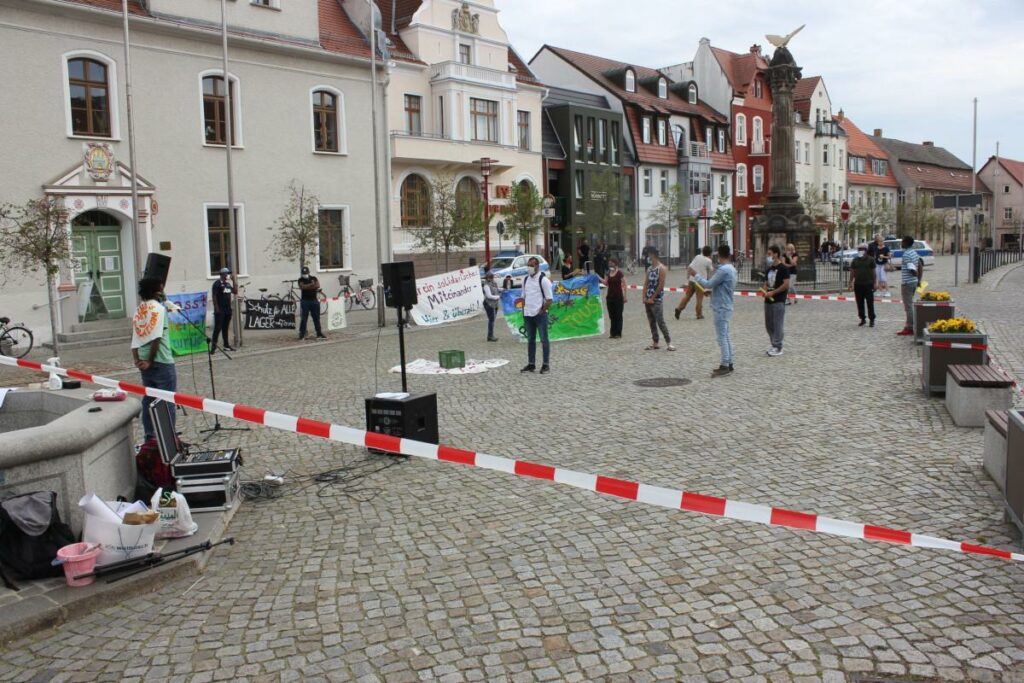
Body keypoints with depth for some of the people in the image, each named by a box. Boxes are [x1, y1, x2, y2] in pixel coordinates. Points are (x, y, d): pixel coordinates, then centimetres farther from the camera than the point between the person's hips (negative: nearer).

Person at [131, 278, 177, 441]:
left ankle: (149, 437, 20)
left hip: (144, 363, 7)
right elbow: (156, 338, -18)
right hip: (161, 362, -7)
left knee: (148, 400, 14)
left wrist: (138, 360, 0)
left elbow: (135, 340, 5)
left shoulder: (138, 310, 11)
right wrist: (151, 361, -12)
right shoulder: (159, 308, -11)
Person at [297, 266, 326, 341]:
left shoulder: (313, 278, 10)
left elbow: (318, 285, -7)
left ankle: (319, 333, 15)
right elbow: (302, 286, -16)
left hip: (314, 300, 3)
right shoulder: (301, 280, 3)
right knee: (304, 318, -5)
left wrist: (307, 287, -10)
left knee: (316, 317, 8)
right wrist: (311, 285, -16)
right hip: (305, 301, -3)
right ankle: (302, 334, -1)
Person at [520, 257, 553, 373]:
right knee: (530, 340, 11)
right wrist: (524, 309, 9)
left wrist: (542, 311, -12)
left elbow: (549, 299, -10)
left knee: (544, 340, 0)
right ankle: (531, 364, 18)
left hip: (540, 314, -6)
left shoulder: (543, 280, -8)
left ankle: (546, 365, 6)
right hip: (527, 315, 6)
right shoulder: (525, 279, 12)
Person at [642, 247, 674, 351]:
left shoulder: (661, 268, -8)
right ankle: (655, 343, 15)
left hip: (657, 300, -7)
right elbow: (646, 284, 11)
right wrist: (644, 297, -1)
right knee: (651, 322, 9)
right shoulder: (649, 269, 15)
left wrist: (652, 298, -12)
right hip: (648, 299, 7)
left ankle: (669, 343, -8)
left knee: (660, 322, -11)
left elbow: (661, 285, -13)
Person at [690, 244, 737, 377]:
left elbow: (709, 284, -18)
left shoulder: (723, 270, -19)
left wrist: (695, 275, -10)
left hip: (721, 307, -10)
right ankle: (729, 363, 19)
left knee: (722, 336, -7)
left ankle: (724, 366, -5)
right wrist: (711, 291, 21)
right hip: (726, 306, 10)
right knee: (725, 336, 14)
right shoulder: (731, 268, 11)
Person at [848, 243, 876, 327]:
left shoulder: (871, 260, 0)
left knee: (870, 303, -2)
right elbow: (852, 272, 11)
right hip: (858, 284, 4)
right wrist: (851, 282, 4)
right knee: (860, 303, 7)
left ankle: (872, 320, 5)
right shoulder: (855, 261, 10)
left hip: (868, 284, -3)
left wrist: (874, 283, -4)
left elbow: (874, 272, 0)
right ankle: (862, 319, 17)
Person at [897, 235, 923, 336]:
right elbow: (920, 267, 14)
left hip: (907, 282, -9)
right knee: (910, 305, 17)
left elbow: (913, 270, -25)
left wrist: (916, 276, -6)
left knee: (908, 306, -3)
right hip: (914, 282, 9)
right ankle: (909, 326, 23)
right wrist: (919, 279, 15)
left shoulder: (906, 255, -18)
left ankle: (910, 328, 1)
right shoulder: (914, 253, 11)